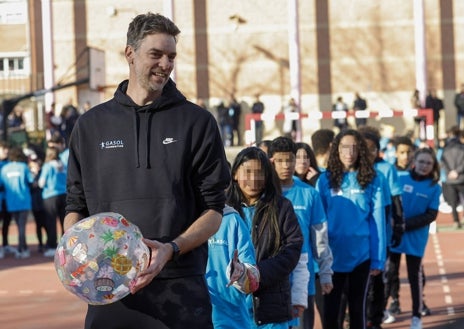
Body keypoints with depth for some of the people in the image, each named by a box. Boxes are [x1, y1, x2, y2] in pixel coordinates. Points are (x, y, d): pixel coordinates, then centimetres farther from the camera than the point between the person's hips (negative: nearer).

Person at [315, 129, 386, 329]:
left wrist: (378, 259, -4)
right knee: (331, 309, 3)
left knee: (357, 308, 11)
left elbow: (377, 221, -1)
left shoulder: (371, 180, 0)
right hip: (332, 256, 0)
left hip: (361, 255, 0)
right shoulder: (326, 180, 0)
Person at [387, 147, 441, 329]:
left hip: (416, 239, -1)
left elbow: (430, 215, -7)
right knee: (391, 273, 10)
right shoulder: (400, 180, -2)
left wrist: (406, 224, -16)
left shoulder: (434, 188, -4)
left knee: (414, 276, 5)